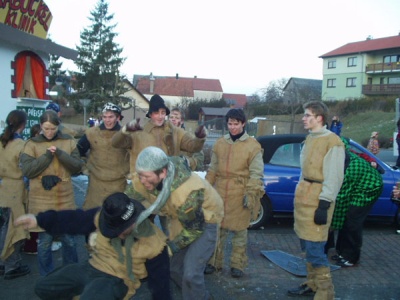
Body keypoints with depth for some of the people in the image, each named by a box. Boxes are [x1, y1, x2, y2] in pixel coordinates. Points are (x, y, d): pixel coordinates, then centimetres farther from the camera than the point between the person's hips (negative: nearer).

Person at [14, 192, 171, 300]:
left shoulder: (154, 243, -19)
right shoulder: (102, 217, -8)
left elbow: (159, 281, -10)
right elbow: (75, 220, 1)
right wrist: (39, 219, -6)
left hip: (116, 280, -6)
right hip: (91, 267, 6)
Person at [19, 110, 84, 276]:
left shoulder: (69, 141, 3)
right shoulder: (32, 144, -1)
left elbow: (77, 166, -2)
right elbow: (27, 171, -9)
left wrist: (60, 153, -16)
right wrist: (47, 155, -18)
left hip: (65, 199, 2)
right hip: (41, 201, -1)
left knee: (68, 239, 11)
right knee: (45, 241, 6)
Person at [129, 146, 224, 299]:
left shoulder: (188, 191, -42)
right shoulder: (140, 181, -24)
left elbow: (195, 228, -26)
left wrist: (171, 246, -19)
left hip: (205, 221, -6)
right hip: (180, 218, 7)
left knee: (191, 273, -16)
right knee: (173, 267, 16)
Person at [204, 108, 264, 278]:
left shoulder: (253, 146, -5)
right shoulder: (220, 143, 7)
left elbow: (256, 174, -7)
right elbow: (212, 169, 13)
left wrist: (250, 194, -14)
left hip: (240, 195, -3)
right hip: (220, 192, 4)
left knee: (239, 230, 8)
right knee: (217, 228, 11)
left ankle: (237, 264, 22)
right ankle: (214, 261, 25)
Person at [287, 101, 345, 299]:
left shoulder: (332, 142, -13)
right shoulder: (310, 138, 14)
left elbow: (334, 178, -16)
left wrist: (324, 205, -19)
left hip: (317, 198, -9)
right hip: (303, 194, 9)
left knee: (314, 249, -7)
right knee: (306, 245, 15)